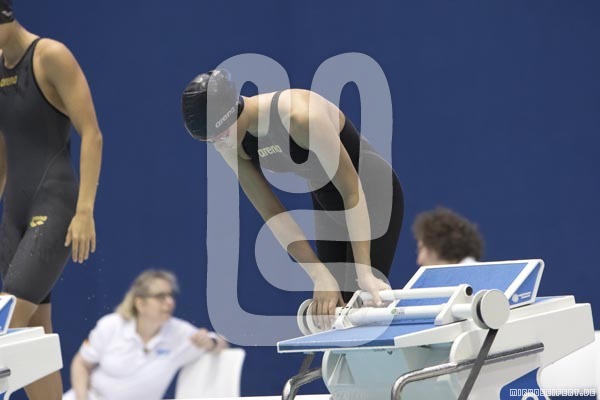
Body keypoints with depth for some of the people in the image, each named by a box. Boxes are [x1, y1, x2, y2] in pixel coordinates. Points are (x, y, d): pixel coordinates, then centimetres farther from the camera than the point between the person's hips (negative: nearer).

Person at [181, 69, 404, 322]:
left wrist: (364, 272, -33)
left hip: (372, 195, -6)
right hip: (326, 201, 6)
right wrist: (319, 275, -22)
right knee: (331, 308, 5)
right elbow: (272, 212, -13)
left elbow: (352, 191, -30)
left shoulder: (300, 116, -35)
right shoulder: (232, 147, -15)